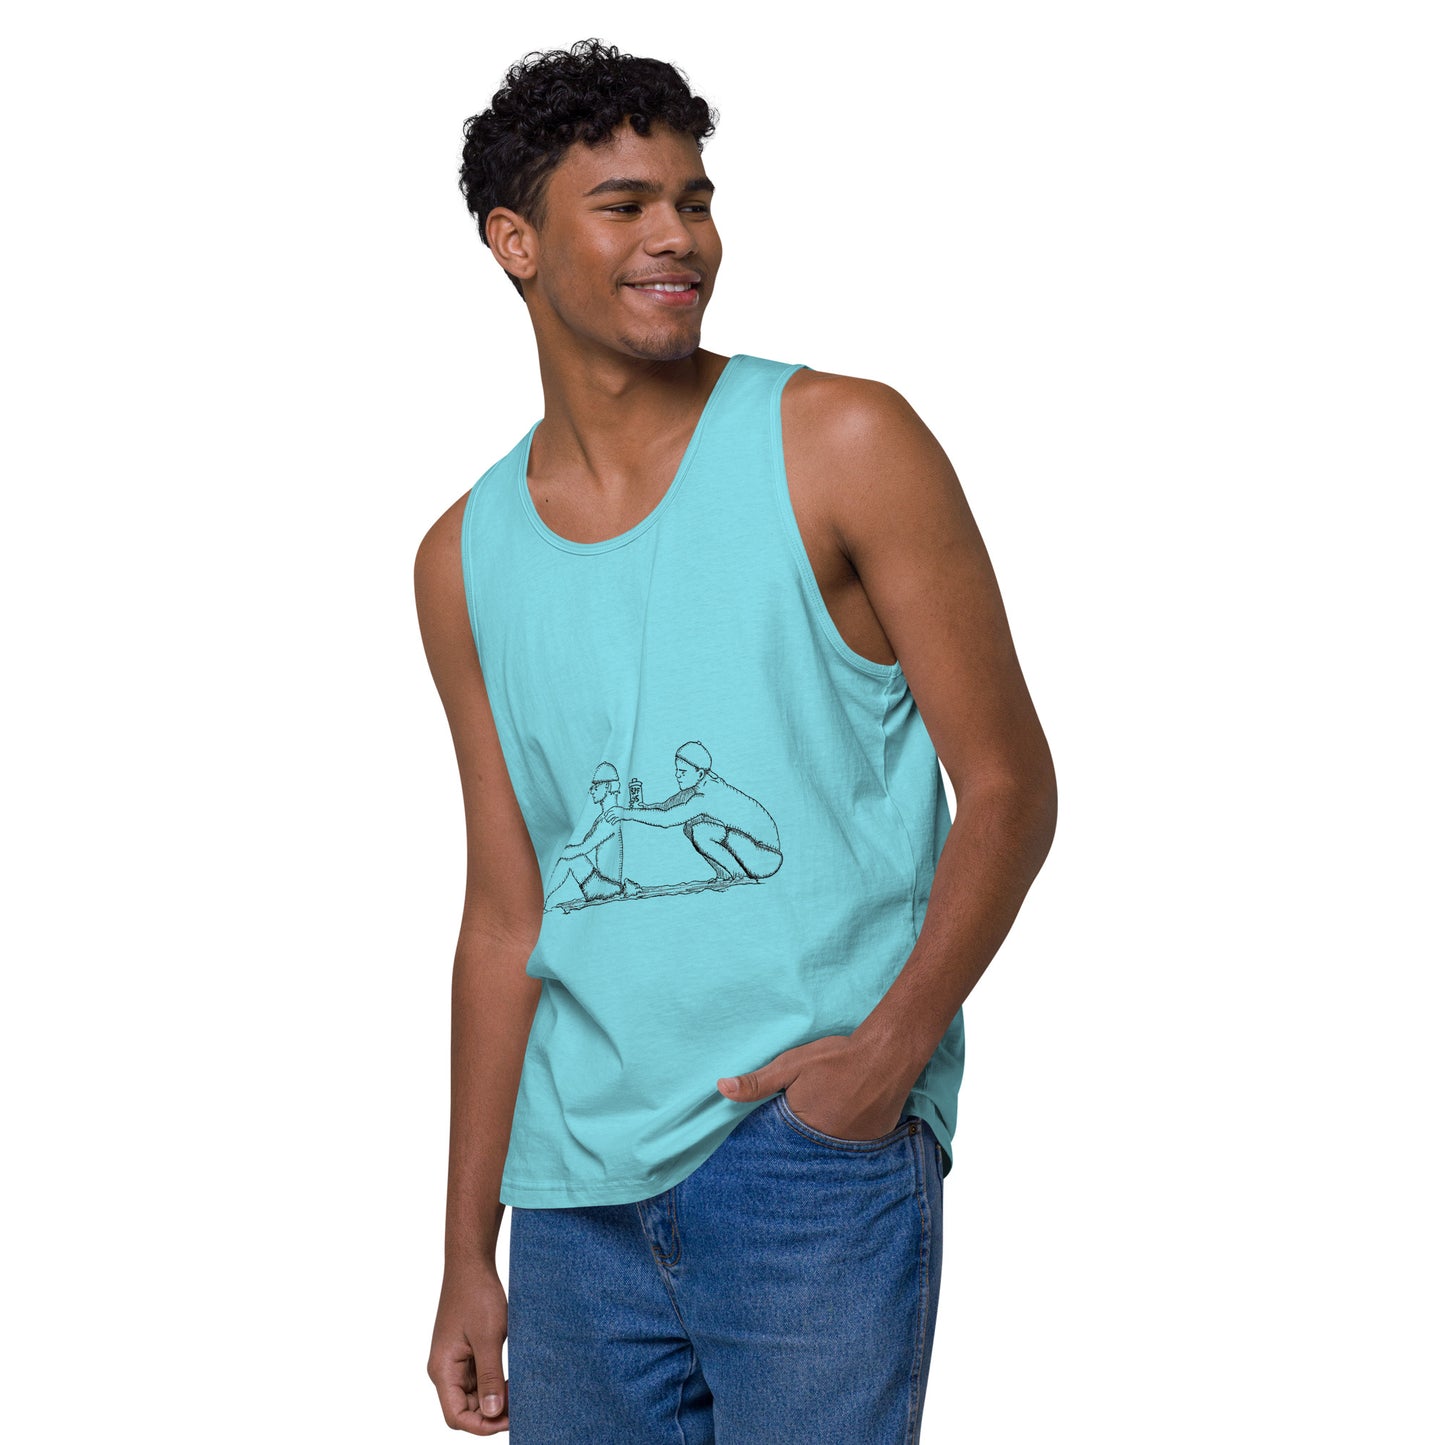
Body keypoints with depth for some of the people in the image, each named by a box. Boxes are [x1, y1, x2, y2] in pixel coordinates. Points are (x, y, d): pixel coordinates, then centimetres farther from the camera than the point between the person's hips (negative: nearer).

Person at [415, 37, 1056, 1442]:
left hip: (817, 1138, -4)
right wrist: (468, 1251, 12)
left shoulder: (841, 447, -2)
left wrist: (895, 1039, -17)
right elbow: (506, 919, 13)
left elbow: (1009, 787, -3)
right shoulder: (466, 560, 9)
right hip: (579, 1191, 4)